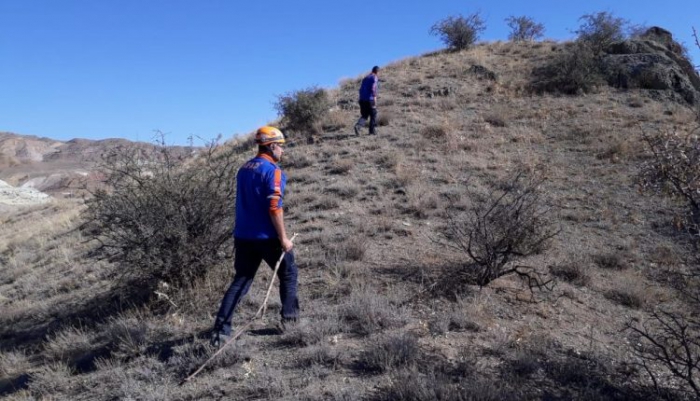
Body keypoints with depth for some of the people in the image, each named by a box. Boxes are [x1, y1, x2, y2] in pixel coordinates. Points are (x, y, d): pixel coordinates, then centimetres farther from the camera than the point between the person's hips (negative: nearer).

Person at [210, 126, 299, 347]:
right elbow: (274, 208, -20)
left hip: (243, 236, 7)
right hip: (267, 237, -6)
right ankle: (289, 318, 21)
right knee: (288, 274, 15)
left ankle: (221, 329, 2)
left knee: (241, 281, 9)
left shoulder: (243, 169, 11)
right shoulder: (272, 170, -13)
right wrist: (283, 238, -15)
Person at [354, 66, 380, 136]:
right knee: (373, 115, 9)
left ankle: (358, 126, -17)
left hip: (362, 100, 6)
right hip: (370, 100, -6)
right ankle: (372, 131, 11)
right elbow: (373, 89, -17)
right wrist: (375, 100, -17)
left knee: (364, 116, 8)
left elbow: (361, 89, 18)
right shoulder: (375, 78, -4)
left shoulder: (365, 78, 19)